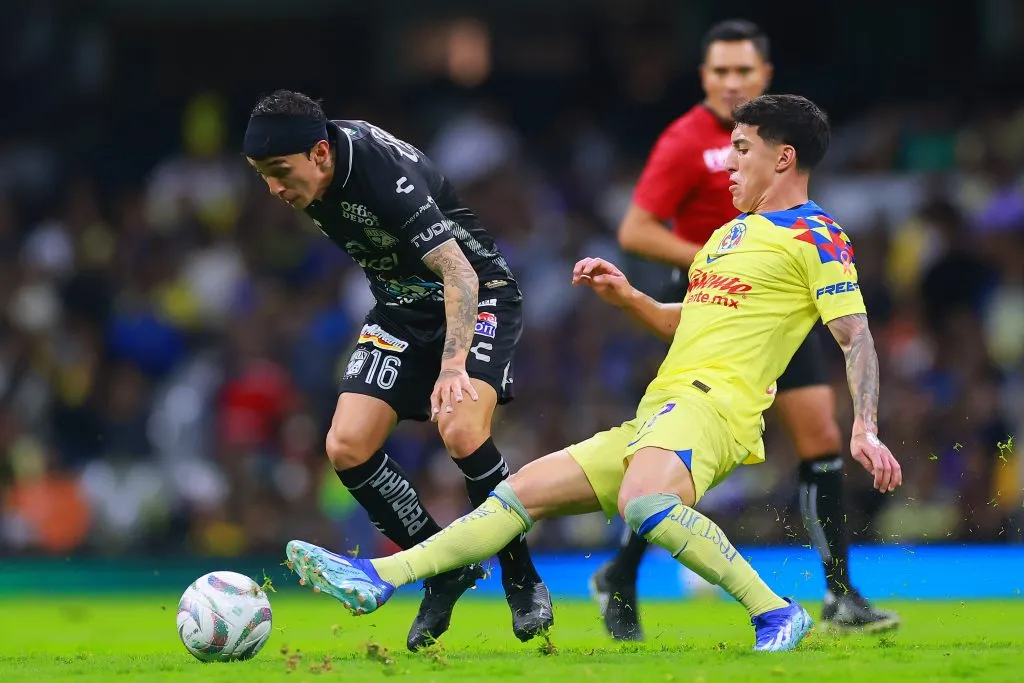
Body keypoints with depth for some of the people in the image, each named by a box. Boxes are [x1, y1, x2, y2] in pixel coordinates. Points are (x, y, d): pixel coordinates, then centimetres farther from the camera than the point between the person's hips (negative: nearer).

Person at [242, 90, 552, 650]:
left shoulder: (388, 176, -32)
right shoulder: (313, 171, -9)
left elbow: (459, 273, -37)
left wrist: (453, 366, -49)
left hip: (477, 294, -8)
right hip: (402, 307, 8)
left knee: (460, 430, -31)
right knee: (346, 447, -9)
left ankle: (521, 578, -10)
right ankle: (446, 570, 9)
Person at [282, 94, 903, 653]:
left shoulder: (816, 236, -1)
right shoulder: (730, 233, 27)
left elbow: (857, 338, -8)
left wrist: (865, 429, -20)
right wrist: (625, 297, 21)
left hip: (710, 404, -9)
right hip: (655, 421, 9)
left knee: (643, 502, -39)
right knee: (522, 492, 4)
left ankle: (776, 614, -29)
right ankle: (378, 579, 2)